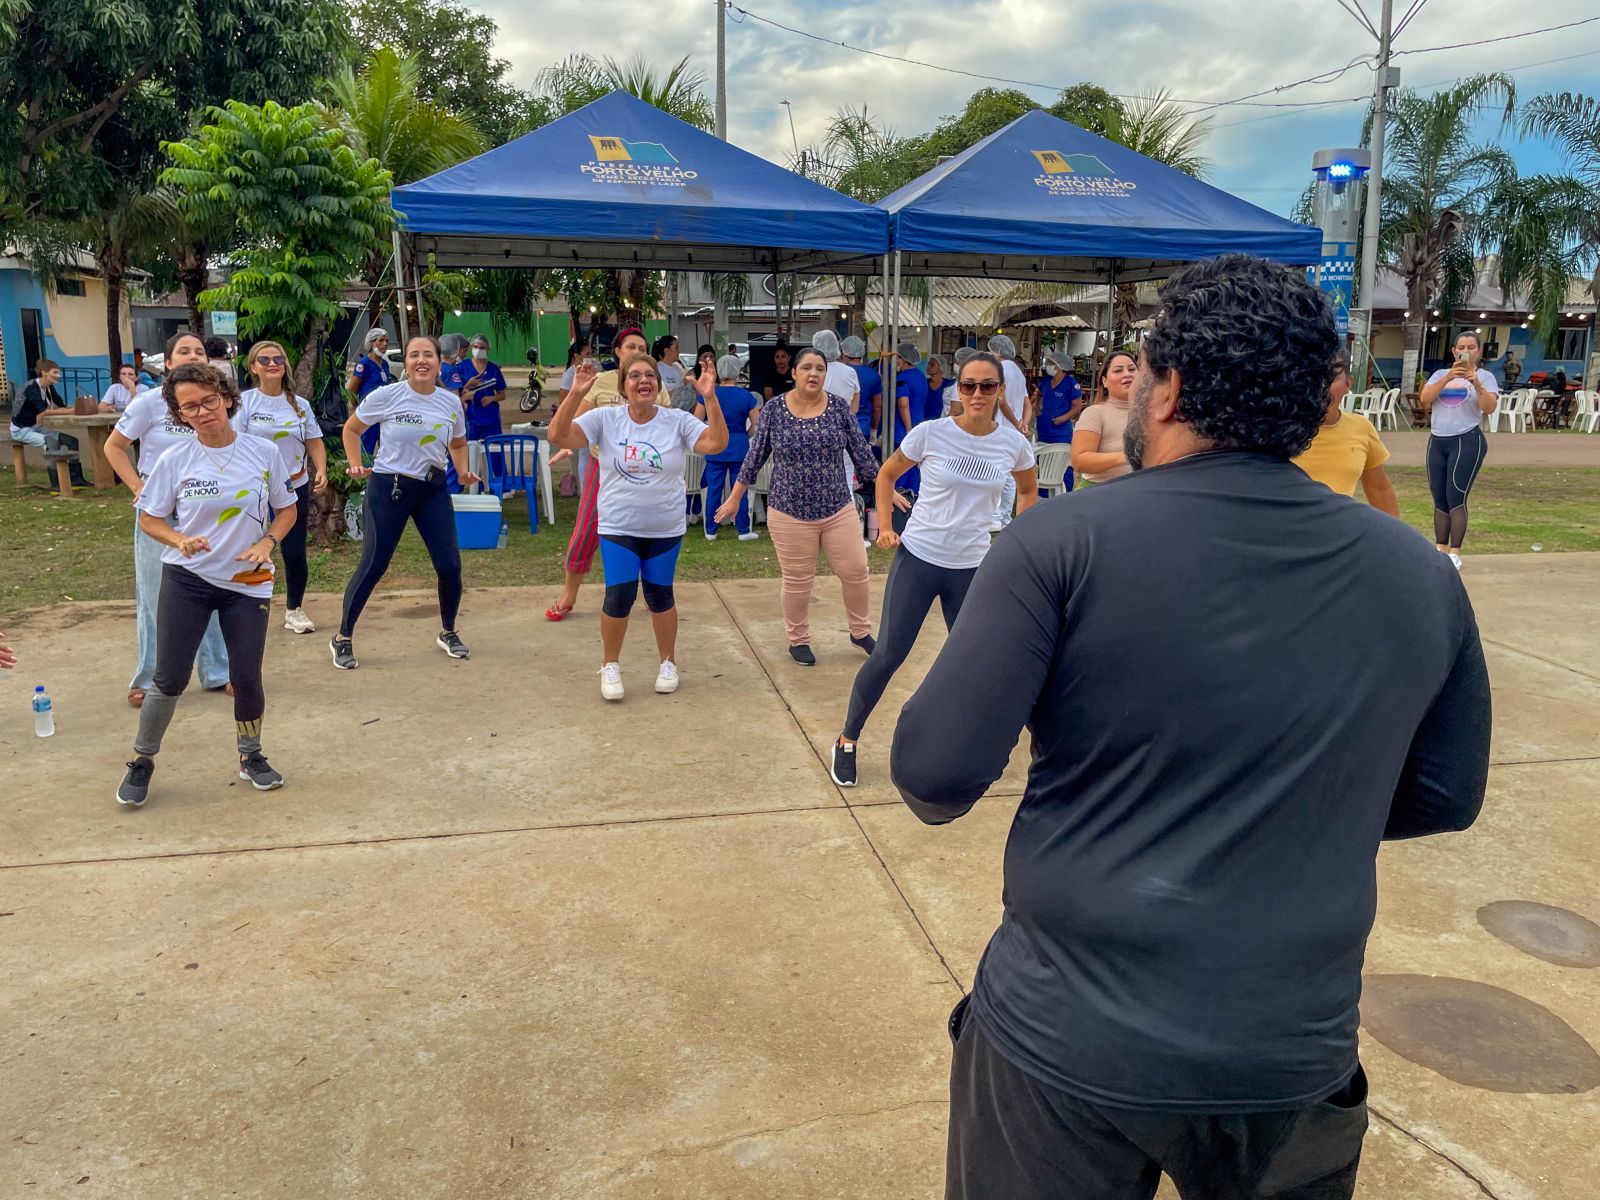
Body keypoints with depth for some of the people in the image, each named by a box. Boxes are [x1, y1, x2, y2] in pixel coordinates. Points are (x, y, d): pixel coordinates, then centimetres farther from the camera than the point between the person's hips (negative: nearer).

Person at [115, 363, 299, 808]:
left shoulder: (264, 452, -4)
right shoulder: (175, 460, -5)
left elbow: (286, 509, 7)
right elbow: (149, 518, 4)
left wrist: (268, 543, -11)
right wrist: (180, 541, -17)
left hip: (247, 582, 1)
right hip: (185, 579, 0)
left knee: (247, 678, 3)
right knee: (170, 679, 1)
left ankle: (251, 757, 27)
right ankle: (142, 761, 23)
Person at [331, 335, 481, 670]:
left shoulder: (451, 402, 1)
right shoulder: (386, 396, -9)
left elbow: (458, 444, 18)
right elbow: (352, 429, 5)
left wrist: (463, 471, 1)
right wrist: (356, 466, -6)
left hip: (433, 490, 4)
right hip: (389, 488, -3)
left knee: (449, 565, 0)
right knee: (373, 565, -2)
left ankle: (448, 632, 24)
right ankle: (343, 638, 15)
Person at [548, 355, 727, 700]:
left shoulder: (678, 421, -6)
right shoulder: (605, 418, -6)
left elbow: (716, 443, -19)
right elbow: (558, 436, -16)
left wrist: (710, 398, -27)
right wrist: (576, 394, -26)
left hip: (666, 529, 1)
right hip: (618, 528, -1)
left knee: (659, 596, 10)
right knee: (619, 596, -5)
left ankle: (668, 663, 31)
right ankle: (610, 666, 17)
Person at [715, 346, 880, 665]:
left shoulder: (838, 408, -2)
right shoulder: (773, 410, -5)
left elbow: (861, 452, 5)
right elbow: (755, 458, 2)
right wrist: (734, 499, 6)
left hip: (838, 509, 2)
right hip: (790, 513, -2)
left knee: (855, 571, 5)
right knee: (797, 581, 7)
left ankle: (861, 631, 27)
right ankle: (798, 639, 28)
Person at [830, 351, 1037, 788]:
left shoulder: (1013, 444, -4)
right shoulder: (931, 433, -11)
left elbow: (1028, 492, 17)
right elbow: (887, 474, 5)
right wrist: (885, 526, -4)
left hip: (972, 566, 3)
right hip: (917, 557, -2)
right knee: (887, 656, -1)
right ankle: (847, 742, 16)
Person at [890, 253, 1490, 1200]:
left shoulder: (1066, 543, -17)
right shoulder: (1419, 574, -3)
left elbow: (937, 775, -18)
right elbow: (1446, 794, 8)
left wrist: (938, 792, 5)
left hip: (1069, 1042, -3)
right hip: (1297, 1052, 4)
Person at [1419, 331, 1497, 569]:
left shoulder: (1485, 376, 2)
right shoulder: (1440, 373, 12)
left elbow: (1490, 408, -11)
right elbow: (1424, 399, -5)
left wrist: (1477, 384, -26)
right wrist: (1447, 378, -17)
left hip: (1467, 441, -4)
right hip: (1437, 441, 4)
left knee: (1456, 498, -10)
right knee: (1439, 499, 5)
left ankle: (1455, 553, -8)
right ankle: (1440, 549, 10)